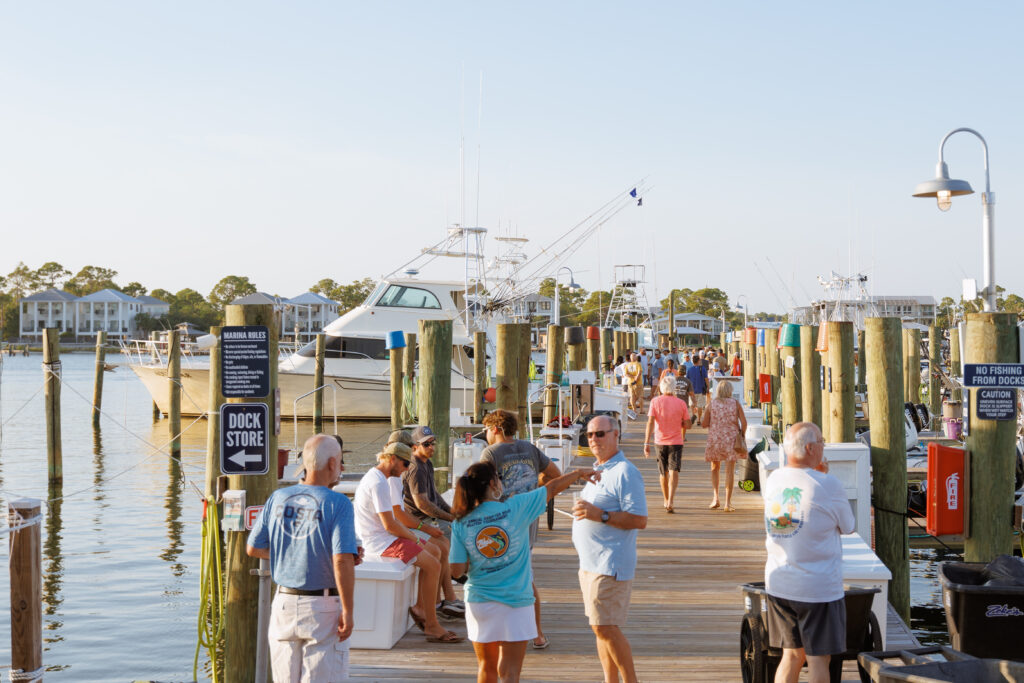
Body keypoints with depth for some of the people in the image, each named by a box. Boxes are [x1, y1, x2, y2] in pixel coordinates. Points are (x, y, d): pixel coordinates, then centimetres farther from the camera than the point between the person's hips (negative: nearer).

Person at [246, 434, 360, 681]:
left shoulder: (278, 498, 2)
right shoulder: (337, 503, -14)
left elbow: (253, 548, 8)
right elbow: (343, 561, -21)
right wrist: (348, 611, -14)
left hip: (283, 604, 5)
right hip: (322, 607, -5)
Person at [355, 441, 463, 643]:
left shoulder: (375, 477, 15)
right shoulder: (378, 483, -20)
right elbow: (389, 524, -23)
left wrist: (408, 533, 9)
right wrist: (414, 539, -9)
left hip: (385, 536, 11)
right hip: (380, 541, -11)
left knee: (434, 552, 15)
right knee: (432, 565, -18)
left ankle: (420, 606, 14)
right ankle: (431, 625, -14)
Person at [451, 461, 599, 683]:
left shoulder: (461, 524, -6)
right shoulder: (515, 508, -11)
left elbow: (458, 568, -8)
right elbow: (552, 488, 2)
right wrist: (579, 473, 17)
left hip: (478, 602, 3)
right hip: (515, 602, -2)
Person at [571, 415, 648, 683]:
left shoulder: (625, 472, -13)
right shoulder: (596, 470, 17)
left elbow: (639, 520, -21)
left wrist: (600, 515, -25)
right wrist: (584, 509, 11)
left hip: (610, 564, -10)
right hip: (590, 561, 10)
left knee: (605, 628, -9)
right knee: (602, 628, 13)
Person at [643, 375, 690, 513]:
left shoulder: (655, 401, -5)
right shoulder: (681, 403, -4)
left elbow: (650, 422, -13)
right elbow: (687, 423, -2)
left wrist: (646, 443, -15)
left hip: (660, 441, 2)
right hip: (676, 441, -1)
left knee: (663, 473, 17)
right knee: (674, 472, -8)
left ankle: (666, 501, 32)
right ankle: (670, 502, -25)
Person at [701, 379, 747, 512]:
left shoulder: (711, 404, 1)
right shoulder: (735, 403, 0)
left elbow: (704, 424, 0)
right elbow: (744, 422, -6)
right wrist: (741, 437, 6)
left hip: (715, 440, 1)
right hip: (731, 440, -1)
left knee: (715, 469, 18)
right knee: (729, 471, 2)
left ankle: (715, 498, 5)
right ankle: (727, 503, -1)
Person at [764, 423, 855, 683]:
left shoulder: (773, 480, 1)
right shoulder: (828, 485, -16)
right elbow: (848, 527, 0)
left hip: (778, 585, 6)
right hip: (819, 588, -5)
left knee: (792, 655, 16)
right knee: (818, 659, 5)